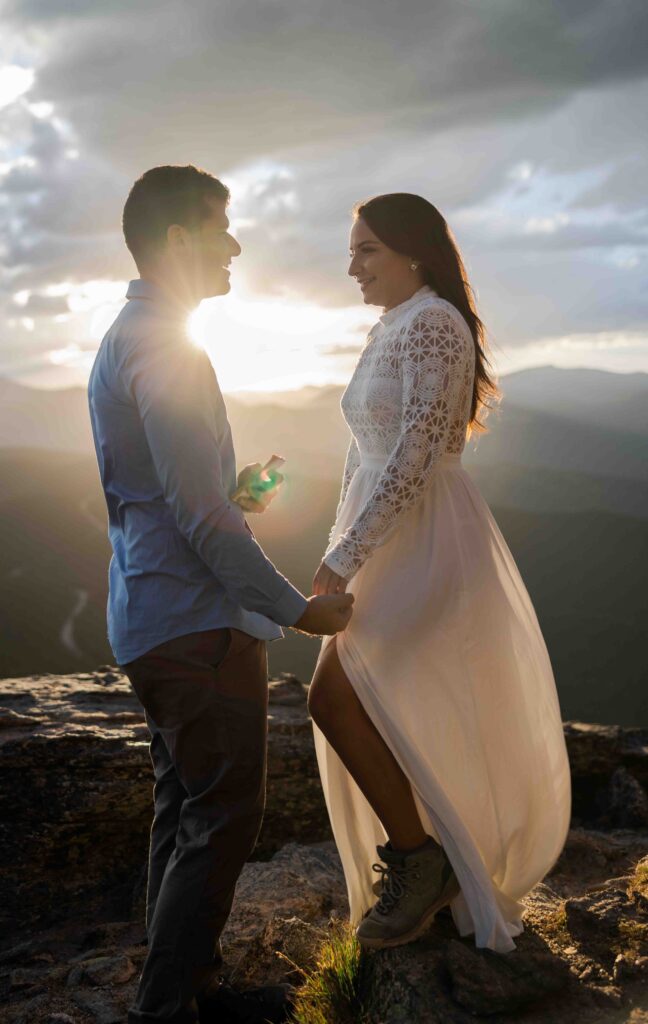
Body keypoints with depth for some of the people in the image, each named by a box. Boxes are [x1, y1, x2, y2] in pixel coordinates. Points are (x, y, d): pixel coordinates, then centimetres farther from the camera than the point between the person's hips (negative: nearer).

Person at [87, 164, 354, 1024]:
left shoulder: (121, 340, 15)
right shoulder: (166, 350, -18)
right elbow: (201, 518, -21)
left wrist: (235, 492, 19)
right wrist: (297, 608, -14)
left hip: (151, 615, 10)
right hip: (197, 622, -10)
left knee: (186, 810, 17)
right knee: (224, 816, -1)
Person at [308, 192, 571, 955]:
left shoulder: (432, 325, -14)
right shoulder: (387, 331, 15)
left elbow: (414, 460, -22)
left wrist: (343, 559, -21)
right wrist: (342, 553, 16)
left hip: (426, 541, -10)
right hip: (387, 540, 10)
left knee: (336, 697, -13)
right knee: (395, 719, 13)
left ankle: (414, 855, 5)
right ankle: (435, 870, 28)